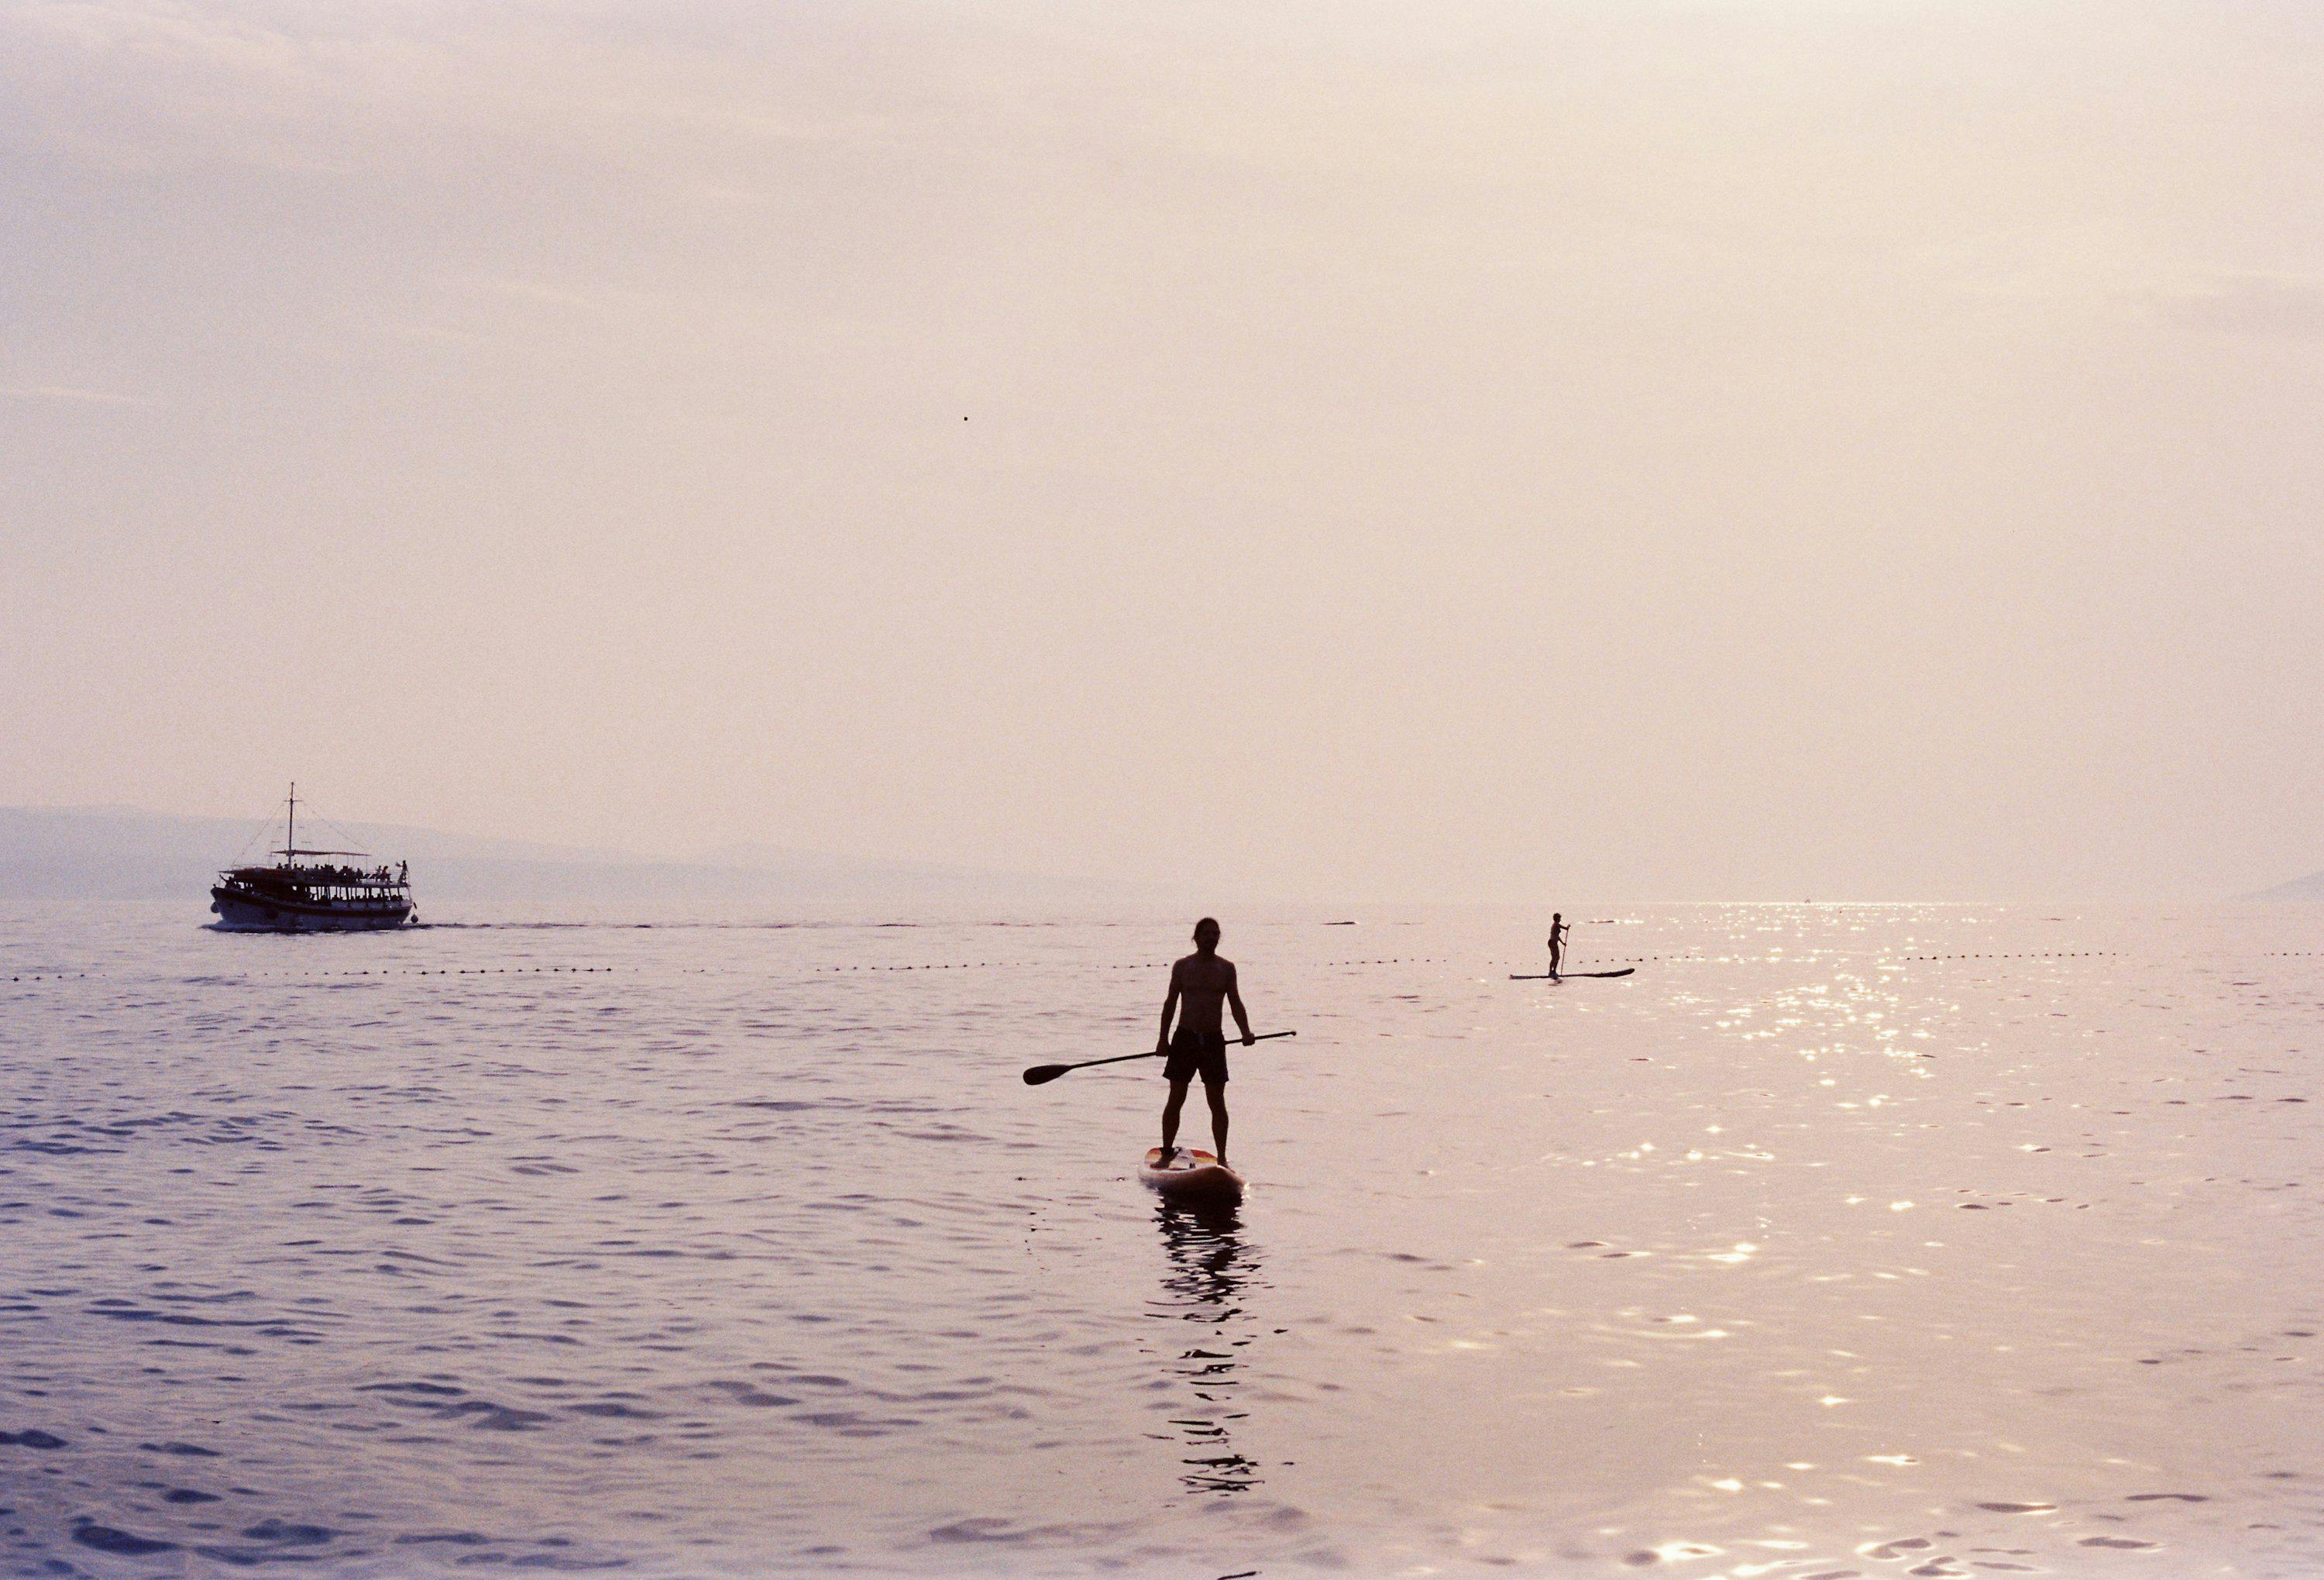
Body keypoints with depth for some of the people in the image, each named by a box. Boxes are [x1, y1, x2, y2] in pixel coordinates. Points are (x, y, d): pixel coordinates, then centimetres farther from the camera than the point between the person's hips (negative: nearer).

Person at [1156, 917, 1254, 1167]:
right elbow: (1171, 1003, 5)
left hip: (1214, 1040, 1)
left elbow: (1235, 1003, 4)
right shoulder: (1182, 966, 3)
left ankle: (1222, 1158, 7)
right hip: (1185, 1037, -1)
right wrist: (1163, 1038, -1)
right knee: (1175, 1100, 1)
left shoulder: (1226, 968, 6)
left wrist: (1245, 1031, -12)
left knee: (1217, 1103, 2)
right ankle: (1166, 1154, 9)